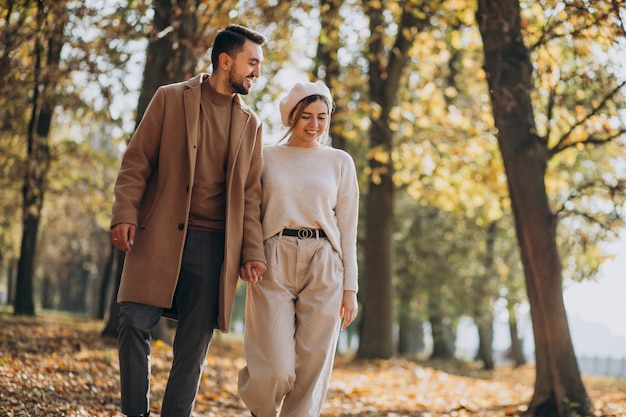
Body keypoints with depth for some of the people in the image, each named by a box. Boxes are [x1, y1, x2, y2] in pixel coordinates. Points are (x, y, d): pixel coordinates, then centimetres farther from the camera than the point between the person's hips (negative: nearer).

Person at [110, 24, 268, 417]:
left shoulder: (251, 124, 16)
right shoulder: (170, 99, 6)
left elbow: (251, 193, 13)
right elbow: (137, 161, 2)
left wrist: (253, 252, 3)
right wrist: (125, 214, -11)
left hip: (215, 245, 3)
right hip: (161, 236, -2)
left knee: (195, 343, 1)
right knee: (136, 323, -9)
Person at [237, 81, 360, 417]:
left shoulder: (340, 162, 11)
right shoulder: (266, 157, 10)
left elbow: (347, 229, 10)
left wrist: (350, 288, 4)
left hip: (323, 268, 1)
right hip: (273, 266, -1)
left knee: (310, 371, -2)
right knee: (276, 370, -10)